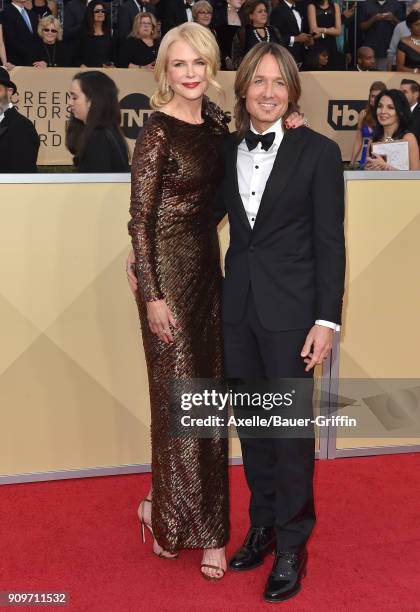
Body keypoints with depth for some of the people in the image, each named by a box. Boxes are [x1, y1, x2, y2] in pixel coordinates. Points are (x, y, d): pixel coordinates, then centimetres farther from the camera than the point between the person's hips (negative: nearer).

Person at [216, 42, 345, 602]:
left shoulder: (318, 151, -6)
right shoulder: (226, 149, 6)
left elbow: (330, 242, -7)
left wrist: (327, 320, -12)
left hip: (290, 308, -4)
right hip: (238, 304, 5)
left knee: (292, 425, 4)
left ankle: (292, 545, 20)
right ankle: (262, 525, 31)